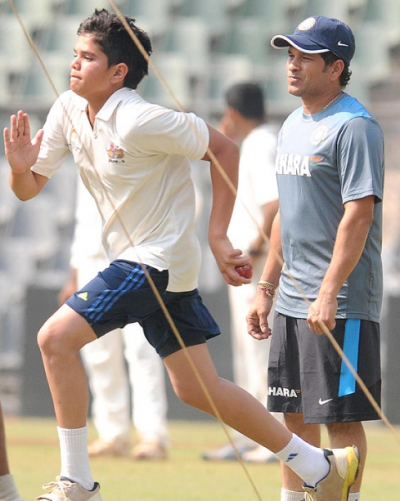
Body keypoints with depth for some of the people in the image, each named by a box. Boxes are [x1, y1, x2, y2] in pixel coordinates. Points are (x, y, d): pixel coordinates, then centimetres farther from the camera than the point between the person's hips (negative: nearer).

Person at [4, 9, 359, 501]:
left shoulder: (140, 122, -20)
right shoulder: (68, 111, 2)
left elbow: (224, 149, -12)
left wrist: (217, 238, -13)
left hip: (159, 258, -8)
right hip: (134, 259, 8)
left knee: (56, 337, -17)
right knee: (197, 388, 10)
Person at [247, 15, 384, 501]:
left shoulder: (354, 125, -12)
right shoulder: (293, 126, 16)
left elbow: (359, 214, -19)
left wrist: (329, 292, -24)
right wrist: (266, 287, 19)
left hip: (340, 303, -9)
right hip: (292, 299, 9)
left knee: (340, 415, -6)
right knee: (294, 412, 13)